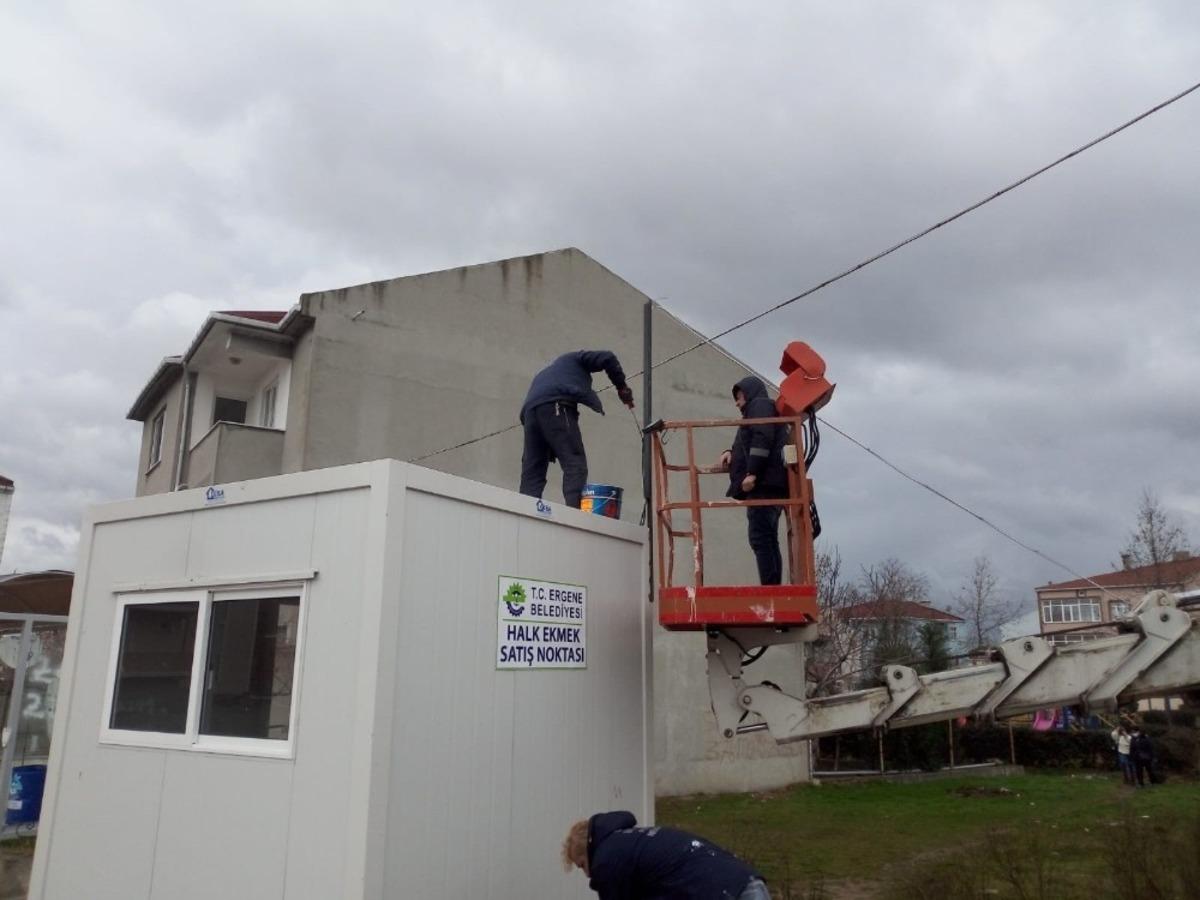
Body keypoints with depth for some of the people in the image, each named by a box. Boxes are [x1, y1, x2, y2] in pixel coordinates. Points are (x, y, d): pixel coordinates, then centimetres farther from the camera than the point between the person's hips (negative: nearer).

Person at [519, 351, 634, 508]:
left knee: (532, 472, 4)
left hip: (529, 410, 6)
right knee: (575, 464, -12)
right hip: (556, 406, -6)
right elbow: (607, 358, 13)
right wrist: (621, 386, 23)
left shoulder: (543, 374, 43)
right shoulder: (575, 359, 30)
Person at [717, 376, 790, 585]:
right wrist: (731, 453, 13)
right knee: (769, 540, 5)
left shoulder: (760, 405, 5)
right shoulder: (757, 410, 33)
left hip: (763, 483, -10)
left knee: (760, 539, -16)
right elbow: (749, 447, 34)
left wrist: (752, 473, -20)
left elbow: (763, 439, -13)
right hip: (770, 484, 10)